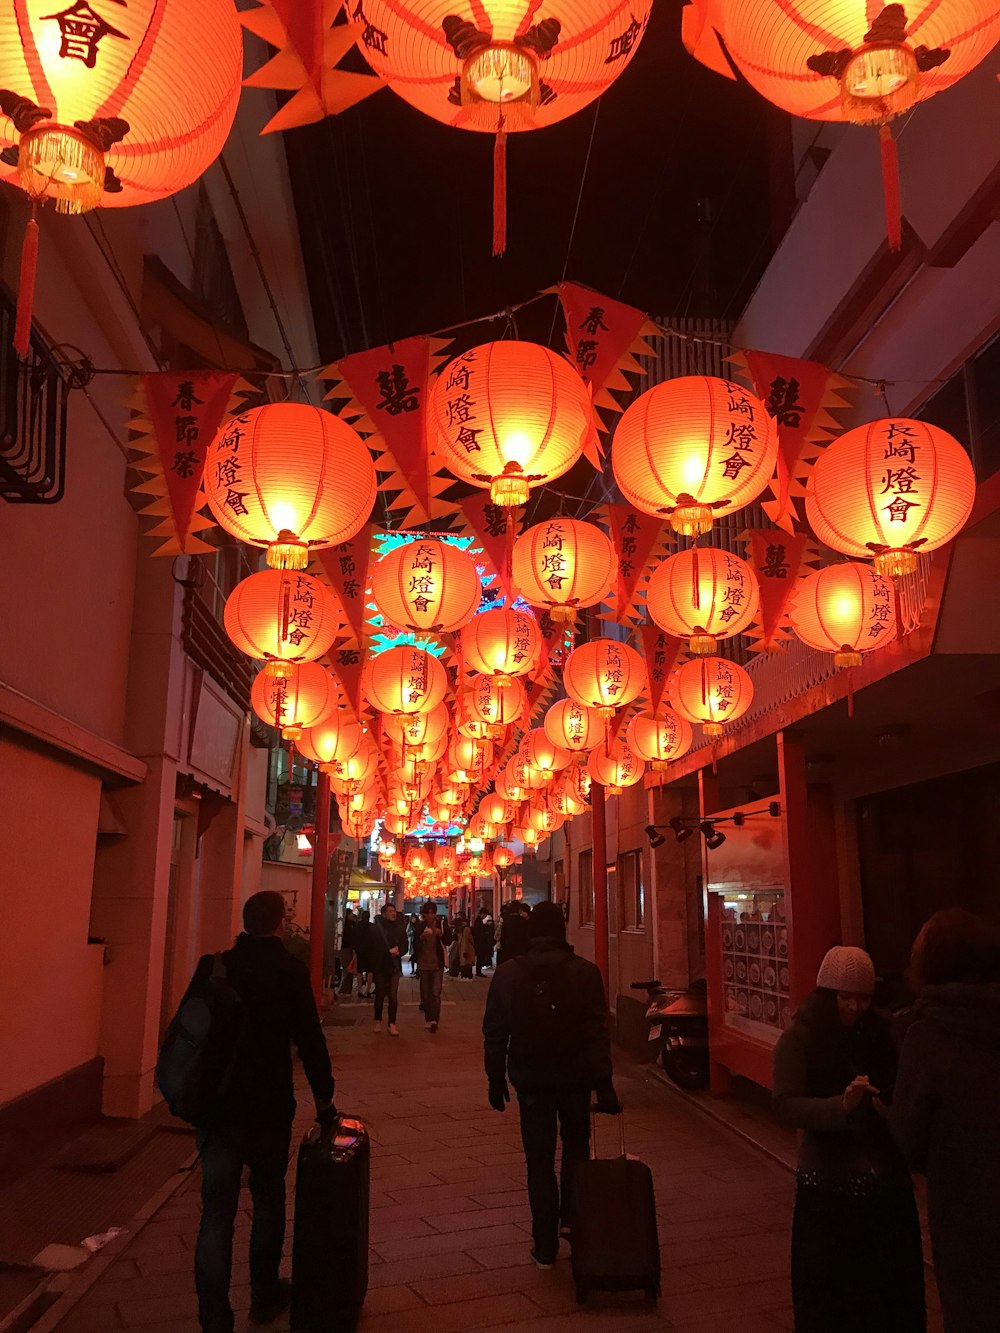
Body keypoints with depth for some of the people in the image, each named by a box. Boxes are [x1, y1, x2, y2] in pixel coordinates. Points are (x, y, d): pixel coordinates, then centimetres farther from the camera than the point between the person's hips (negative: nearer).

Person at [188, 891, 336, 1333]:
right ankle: (265, 1296, 33)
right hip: (269, 1108, -1)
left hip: (217, 1108, 2)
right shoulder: (289, 970, -11)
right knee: (268, 1202, 19)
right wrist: (324, 1097, 3)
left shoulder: (214, 965, -2)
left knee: (217, 1214, 5)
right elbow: (309, 1040, -10)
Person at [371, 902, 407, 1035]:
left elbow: (404, 946, 6)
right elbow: (374, 947, -8)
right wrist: (390, 951, -16)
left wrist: (398, 951, -14)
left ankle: (392, 1024, -2)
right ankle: (377, 1020, 26)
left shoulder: (400, 928, 5)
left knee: (393, 995, -5)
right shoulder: (378, 928, -3)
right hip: (380, 965, -1)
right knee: (380, 994, 8)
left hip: (395, 966, 1)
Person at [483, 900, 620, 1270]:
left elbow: (494, 1032, -2)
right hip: (575, 1076, 0)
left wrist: (496, 1078, 7)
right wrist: (604, 1082, -6)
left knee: (539, 1160, 9)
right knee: (576, 1146, 22)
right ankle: (574, 1220, 21)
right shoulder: (585, 972, -8)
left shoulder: (508, 973, -5)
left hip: (530, 1079, 0)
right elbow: (598, 1032, -9)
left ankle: (545, 1246, 14)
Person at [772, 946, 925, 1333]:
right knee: (826, 1285, 6)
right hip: (827, 1182, -3)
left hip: (886, 1177, 4)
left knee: (890, 1280, 13)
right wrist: (842, 1105, -33)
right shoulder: (798, 1040, -8)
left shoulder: (881, 1033, 4)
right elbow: (786, 1104, -18)